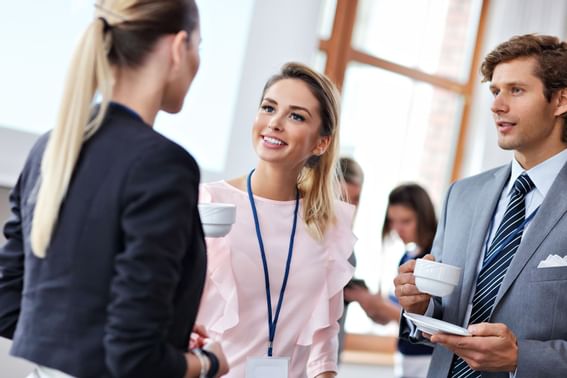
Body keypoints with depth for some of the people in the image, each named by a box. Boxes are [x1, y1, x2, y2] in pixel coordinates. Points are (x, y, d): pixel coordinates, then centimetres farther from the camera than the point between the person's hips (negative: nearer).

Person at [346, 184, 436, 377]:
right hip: (405, 357, 7)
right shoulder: (406, 258, 8)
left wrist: (382, 306, -23)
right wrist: (367, 301, -7)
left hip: (432, 361, -7)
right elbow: (384, 318, 12)